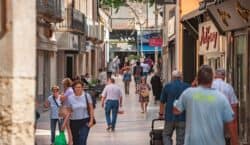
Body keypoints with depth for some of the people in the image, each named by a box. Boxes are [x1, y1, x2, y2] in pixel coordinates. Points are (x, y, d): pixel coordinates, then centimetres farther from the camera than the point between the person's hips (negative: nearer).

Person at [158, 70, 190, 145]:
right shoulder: (187, 87, -1)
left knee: (166, 135, 17)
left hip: (170, 117, 0)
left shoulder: (167, 86, -1)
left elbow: (162, 102, 4)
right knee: (180, 139, 6)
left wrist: (161, 114, 17)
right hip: (183, 117, 0)